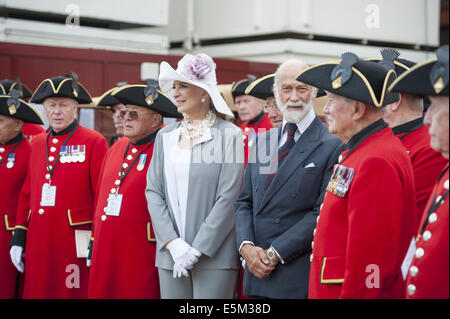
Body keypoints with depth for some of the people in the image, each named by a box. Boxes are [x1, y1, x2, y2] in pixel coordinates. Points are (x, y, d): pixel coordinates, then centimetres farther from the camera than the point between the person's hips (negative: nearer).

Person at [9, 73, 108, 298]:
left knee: (75, 292, -1)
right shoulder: (37, 144, 14)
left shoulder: (93, 142, -4)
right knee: (37, 292, 8)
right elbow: (26, 194, 17)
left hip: (75, 242, -5)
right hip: (38, 243, 5)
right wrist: (19, 237, 12)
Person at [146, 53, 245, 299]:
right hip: (170, 254, 4)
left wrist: (197, 250, -12)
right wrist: (173, 243, -7)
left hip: (214, 254, -4)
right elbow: (153, 192, 6)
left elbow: (228, 198, -9)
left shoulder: (229, 135, -3)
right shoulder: (166, 136, 12)